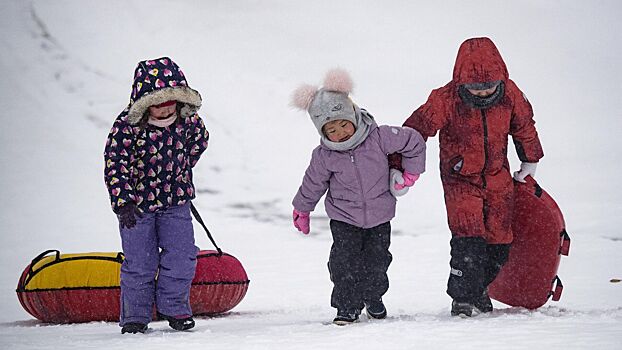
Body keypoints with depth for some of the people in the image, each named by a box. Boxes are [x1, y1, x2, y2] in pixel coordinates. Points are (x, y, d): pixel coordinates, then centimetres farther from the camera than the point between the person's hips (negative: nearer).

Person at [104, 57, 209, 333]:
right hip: (137, 203, -3)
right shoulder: (127, 126, -21)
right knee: (139, 263, 1)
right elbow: (114, 166, -20)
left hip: (176, 200, 3)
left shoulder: (188, 119, -8)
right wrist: (124, 203, -26)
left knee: (181, 256, 1)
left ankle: (173, 306, 20)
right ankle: (135, 315, 15)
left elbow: (199, 139, 15)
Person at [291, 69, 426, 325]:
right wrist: (302, 210, 13)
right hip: (344, 217, 0)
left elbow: (414, 142, -7)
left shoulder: (379, 137, -19)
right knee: (344, 261, -10)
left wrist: (411, 173, -4)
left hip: (379, 215, 0)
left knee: (377, 261, 7)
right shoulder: (324, 156, -15)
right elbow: (313, 184, 3)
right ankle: (348, 306, 5)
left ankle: (373, 297, 34)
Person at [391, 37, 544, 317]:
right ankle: (463, 298, -6)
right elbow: (416, 129, -16)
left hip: (498, 178, 4)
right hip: (460, 179, -4)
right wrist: (398, 168, -18)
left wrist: (529, 161, 21)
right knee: (469, 239, -19)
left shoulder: (510, 94, -9)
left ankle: (478, 288, 29)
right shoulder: (446, 99, -21)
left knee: (499, 242, 5)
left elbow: (524, 126, 10)